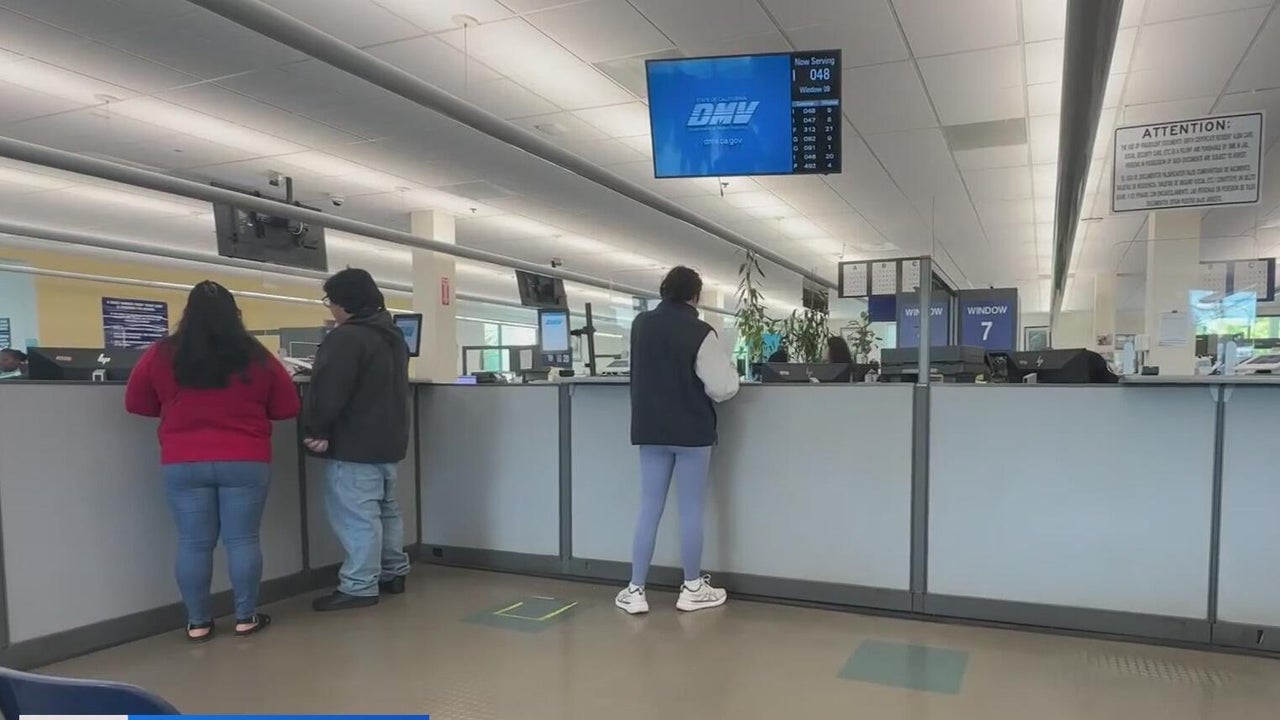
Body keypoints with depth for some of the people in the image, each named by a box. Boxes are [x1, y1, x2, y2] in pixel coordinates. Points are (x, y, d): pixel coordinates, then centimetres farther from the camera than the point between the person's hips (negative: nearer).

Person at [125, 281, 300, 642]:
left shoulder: (161, 355, -1)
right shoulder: (257, 357, -4)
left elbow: (136, 404, 13)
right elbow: (287, 408, 5)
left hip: (184, 463, 1)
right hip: (246, 462, -1)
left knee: (193, 543, 8)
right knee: (243, 540, 6)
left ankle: (198, 623, 16)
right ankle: (246, 618, 14)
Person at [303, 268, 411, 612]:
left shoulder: (346, 338, -17)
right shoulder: (393, 335, 14)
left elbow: (329, 391, -22)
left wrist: (316, 429, -12)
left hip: (354, 443, -10)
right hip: (387, 439, 10)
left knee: (357, 515, -5)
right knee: (385, 508, 17)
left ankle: (359, 587, -1)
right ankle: (393, 573, 25)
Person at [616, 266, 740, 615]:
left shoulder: (640, 324, 2)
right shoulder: (700, 333, -15)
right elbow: (723, 387, -16)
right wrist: (727, 369, 5)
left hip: (650, 430, 5)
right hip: (691, 431, -4)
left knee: (649, 508, 9)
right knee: (691, 510, 6)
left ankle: (635, 590, 11)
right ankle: (692, 589, 17)